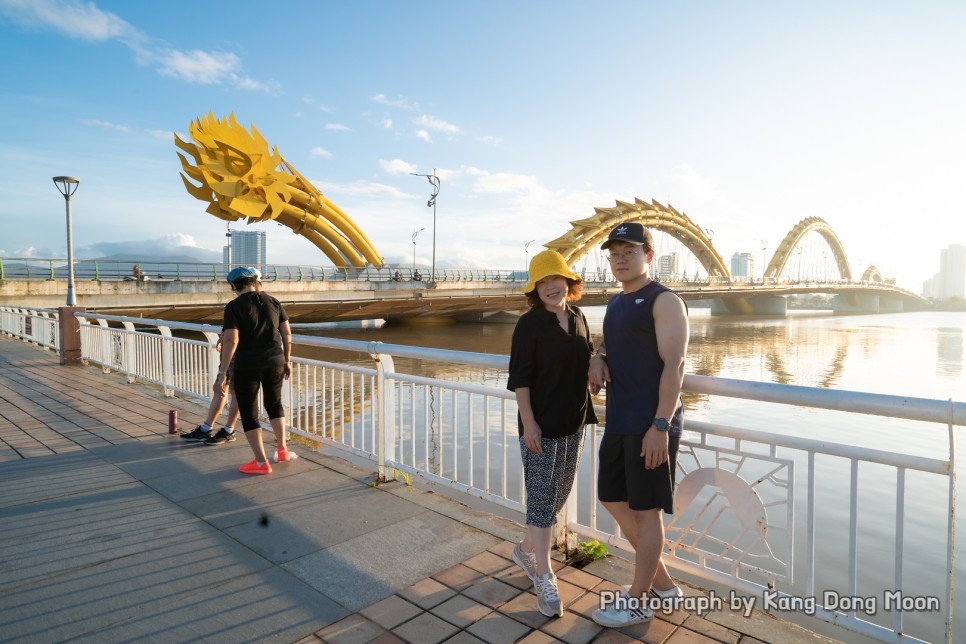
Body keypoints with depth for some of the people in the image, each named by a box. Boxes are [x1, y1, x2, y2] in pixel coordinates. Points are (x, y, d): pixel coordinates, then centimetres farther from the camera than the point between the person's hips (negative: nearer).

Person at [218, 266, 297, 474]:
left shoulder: (234, 307, -10)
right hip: (274, 361, 5)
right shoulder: (273, 302, 3)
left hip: (247, 365, -4)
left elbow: (231, 341, -18)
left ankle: (261, 463, 12)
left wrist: (222, 373, -14)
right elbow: (287, 334, 5)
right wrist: (287, 361, 15)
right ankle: (282, 449, 31)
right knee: (274, 403, 25)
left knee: (248, 413, 8)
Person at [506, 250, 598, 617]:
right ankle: (544, 578, 13)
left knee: (560, 494, 17)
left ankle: (526, 550, 38)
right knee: (542, 497, 0)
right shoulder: (529, 324, -12)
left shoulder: (578, 318, 6)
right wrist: (528, 423, -18)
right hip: (542, 424, -7)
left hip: (574, 422, 7)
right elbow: (520, 379, -14)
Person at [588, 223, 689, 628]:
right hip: (619, 422, 9)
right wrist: (597, 359, 5)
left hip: (652, 425, -9)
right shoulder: (616, 302, 15)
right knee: (613, 499, 15)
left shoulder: (664, 301, -10)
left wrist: (660, 426, -23)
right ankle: (662, 584, 32)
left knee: (645, 509, 3)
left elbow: (674, 364, -17)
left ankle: (639, 600, 20)